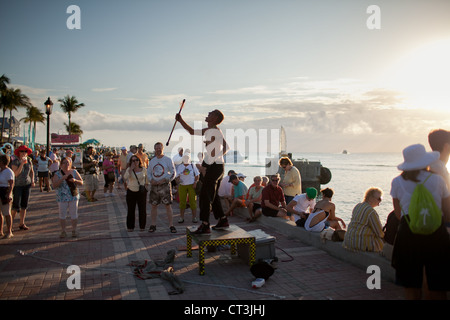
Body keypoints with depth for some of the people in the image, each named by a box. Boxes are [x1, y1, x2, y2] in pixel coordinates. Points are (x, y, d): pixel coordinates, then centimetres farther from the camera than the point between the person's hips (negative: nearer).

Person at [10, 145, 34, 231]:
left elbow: (31, 171, 20)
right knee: (16, 205, -6)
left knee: (24, 205, 6)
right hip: (17, 185, -5)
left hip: (27, 184, 5)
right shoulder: (15, 161, -9)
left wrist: (32, 180, 7)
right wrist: (22, 164, -25)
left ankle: (22, 223, 13)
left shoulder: (29, 160, 7)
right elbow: (16, 173, -19)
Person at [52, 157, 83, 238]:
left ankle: (74, 231, 15)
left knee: (74, 214, 4)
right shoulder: (57, 174, -2)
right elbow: (54, 185, -13)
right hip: (62, 197, -1)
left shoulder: (74, 172, 4)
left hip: (73, 197, 1)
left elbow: (81, 183, 3)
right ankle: (63, 232, 15)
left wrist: (75, 180, -17)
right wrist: (62, 179, -24)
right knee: (62, 215, 4)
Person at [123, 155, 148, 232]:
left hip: (141, 191, 1)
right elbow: (125, 178, -22)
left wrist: (146, 184, 8)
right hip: (131, 191, -1)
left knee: (142, 209, 5)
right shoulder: (129, 169, -4)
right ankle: (130, 227, 15)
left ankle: (142, 226, 18)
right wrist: (131, 169, -23)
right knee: (130, 210, 4)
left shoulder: (144, 169, 1)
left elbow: (147, 178, 20)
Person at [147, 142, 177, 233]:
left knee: (168, 205, -4)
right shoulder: (152, 161, 13)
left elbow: (173, 173, -3)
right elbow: (148, 172, 19)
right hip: (154, 186, 4)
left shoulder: (168, 160, 0)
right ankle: (153, 225, 17)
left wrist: (164, 180, -14)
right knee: (153, 205, 7)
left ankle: (171, 225, 1)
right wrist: (151, 180, -2)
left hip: (165, 185, -4)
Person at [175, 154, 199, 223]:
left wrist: (195, 182, -7)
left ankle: (194, 217, 1)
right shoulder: (179, 167, 6)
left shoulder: (192, 166, 4)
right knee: (182, 201, -1)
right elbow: (177, 176, 6)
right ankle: (181, 218, 5)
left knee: (193, 201, -4)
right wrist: (178, 179, -16)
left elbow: (197, 175, 7)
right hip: (182, 186, 1)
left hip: (191, 185, -1)